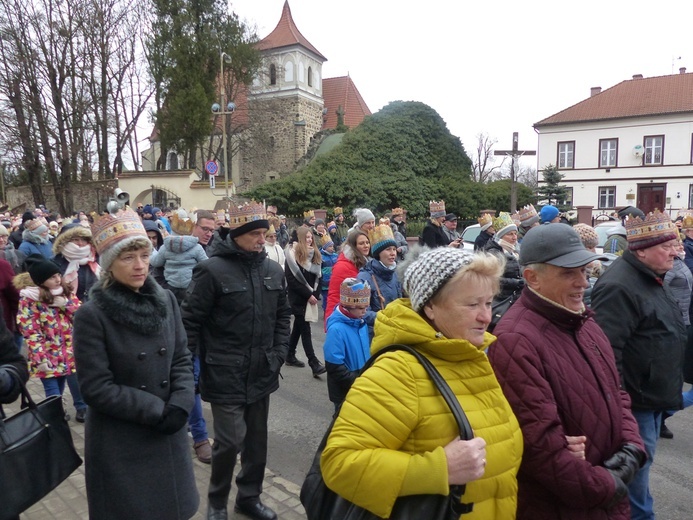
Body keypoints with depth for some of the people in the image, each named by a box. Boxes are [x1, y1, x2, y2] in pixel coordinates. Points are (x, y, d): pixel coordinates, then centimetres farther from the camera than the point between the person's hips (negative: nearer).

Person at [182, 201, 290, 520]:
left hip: (262, 372, 6)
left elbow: (282, 316, 14)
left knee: (257, 438, 16)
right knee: (231, 439, -4)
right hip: (225, 374, -5)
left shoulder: (273, 271, 5)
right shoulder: (212, 270, -13)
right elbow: (191, 321, -10)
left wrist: (279, 353, 4)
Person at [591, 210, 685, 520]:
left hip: (652, 398, 10)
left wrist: (670, 390, 25)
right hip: (634, 402, -10)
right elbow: (606, 351, -30)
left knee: (639, 469, 24)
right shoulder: (619, 286, -24)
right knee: (634, 472, 6)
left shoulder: (651, 279, 10)